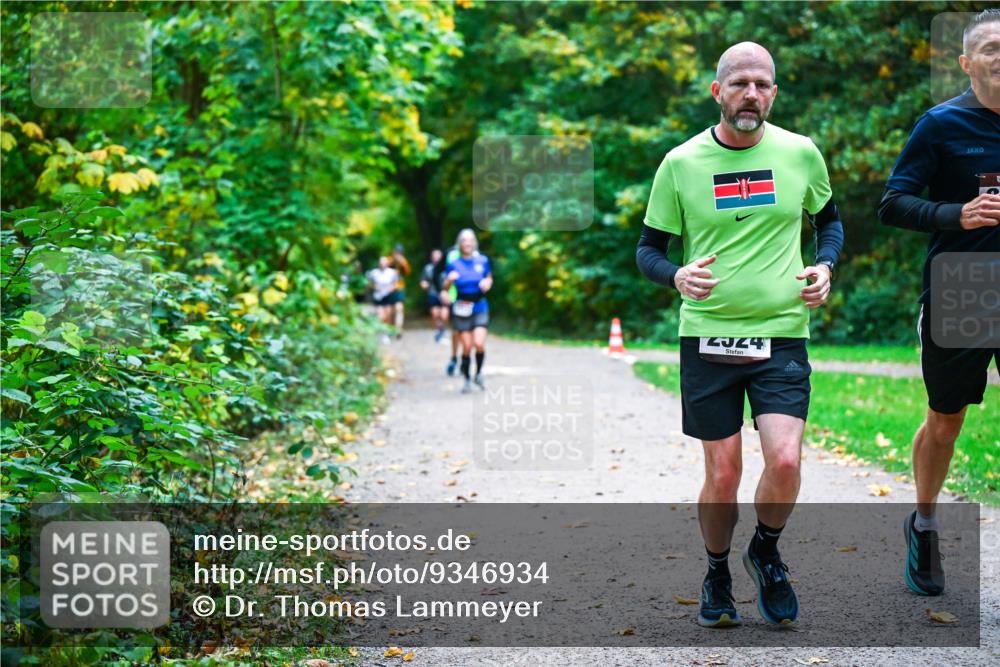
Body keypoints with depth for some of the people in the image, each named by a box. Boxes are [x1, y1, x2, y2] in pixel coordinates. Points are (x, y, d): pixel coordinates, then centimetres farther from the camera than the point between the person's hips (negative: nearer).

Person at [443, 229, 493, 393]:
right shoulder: (454, 263, -2)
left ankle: (478, 374, 10)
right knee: (467, 347, 0)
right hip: (462, 310, 0)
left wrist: (487, 283, -6)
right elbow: (445, 286, 3)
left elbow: (489, 277, 17)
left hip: (480, 307, 0)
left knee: (479, 343, -15)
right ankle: (467, 380, 17)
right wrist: (450, 279, -19)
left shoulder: (482, 260, 2)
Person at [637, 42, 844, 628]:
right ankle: (718, 576, 28)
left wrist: (825, 266, 0)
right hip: (707, 337, 0)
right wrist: (677, 276, -17)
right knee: (723, 475, 3)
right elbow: (648, 249, 5)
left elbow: (830, 218, 20)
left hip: (782, 335, 0)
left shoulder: (801, 154, 2)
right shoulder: (681, 163, -1)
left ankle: (766, 553, 15)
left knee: (785, 460, -15)